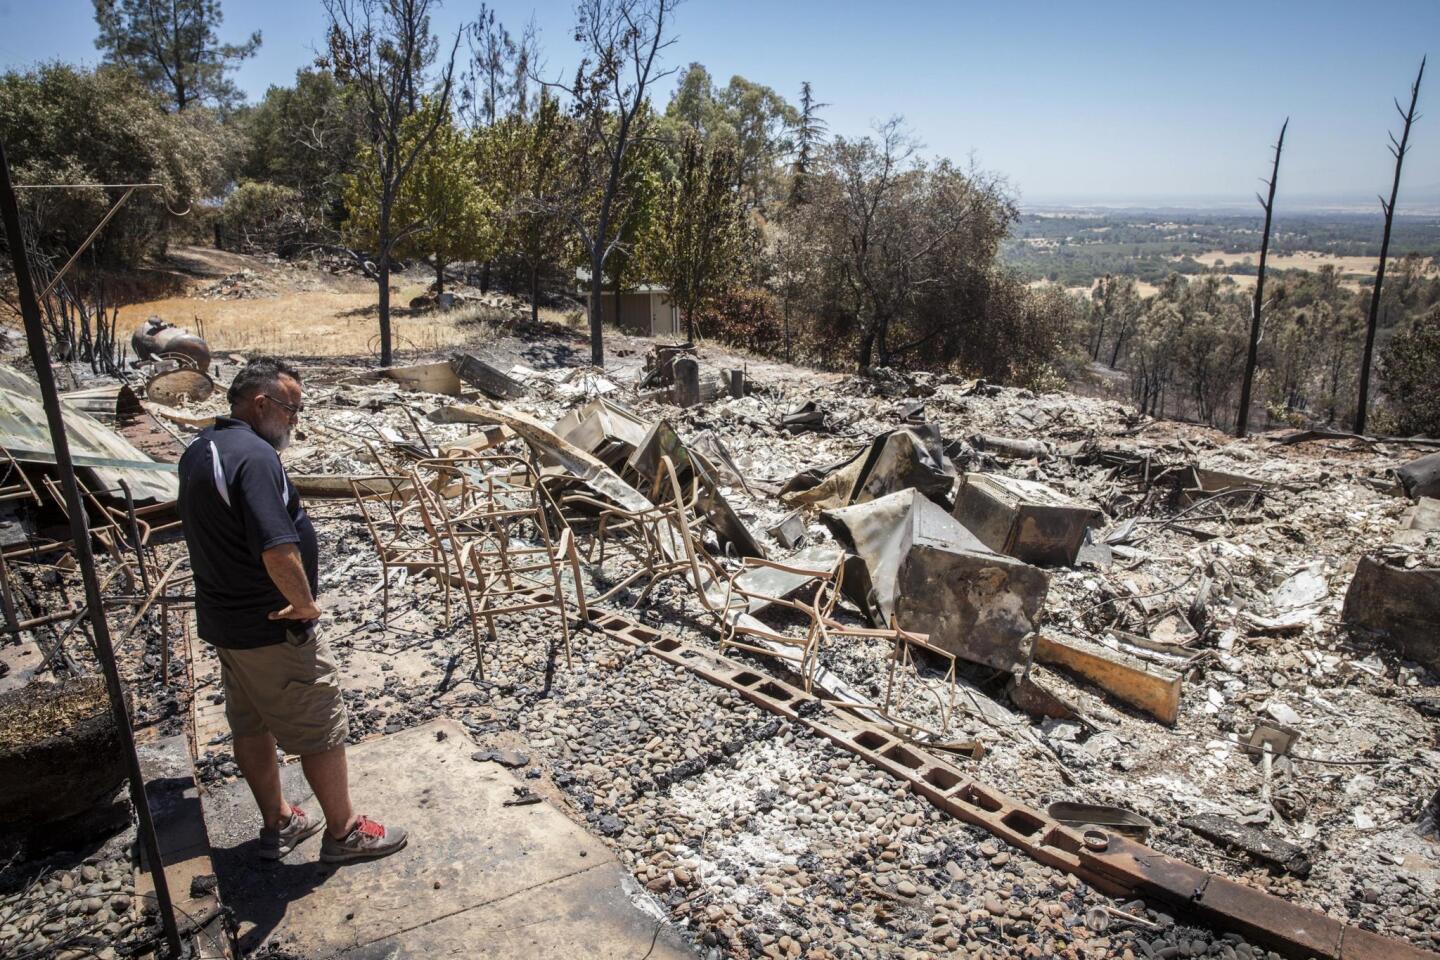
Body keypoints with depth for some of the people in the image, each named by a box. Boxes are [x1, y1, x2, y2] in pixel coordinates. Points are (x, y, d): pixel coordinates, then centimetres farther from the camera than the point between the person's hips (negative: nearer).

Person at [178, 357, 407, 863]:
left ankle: (277, 824, 37)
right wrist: (305, 603, -19)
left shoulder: (198, 451, 7)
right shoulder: (254, 455, -26)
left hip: (222, 618, 10)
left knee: (251, 725, 20)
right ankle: (343, 831, 20)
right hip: (272, 629, -10)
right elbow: (279, 551, -36)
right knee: (322, 729, 5)